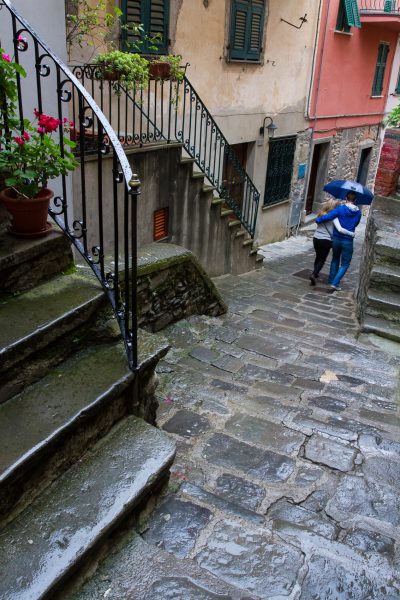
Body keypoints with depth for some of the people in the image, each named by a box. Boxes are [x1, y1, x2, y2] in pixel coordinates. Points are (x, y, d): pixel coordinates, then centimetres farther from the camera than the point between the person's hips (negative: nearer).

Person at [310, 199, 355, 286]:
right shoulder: (333, 217, -15)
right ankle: (314, 274, -12)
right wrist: (352, 234, -13)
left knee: (318, 257, 25)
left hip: (316, 238, 5)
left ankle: (315, 273, 38)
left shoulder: (321, 214, 3)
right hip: (326, 240, -5)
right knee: (322, 259, 5)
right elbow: (340, 229, -23)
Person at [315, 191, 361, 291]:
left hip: (336, 239, 1)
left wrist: (318, 219, -4)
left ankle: (332, 280, 26)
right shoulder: (358, 212, -1)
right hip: (348, 241, 0)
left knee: (335, 260, 22)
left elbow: (328, 216, -19)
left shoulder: (340, 209, -10)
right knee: (345, 264, 8)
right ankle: (335, 283, -5)